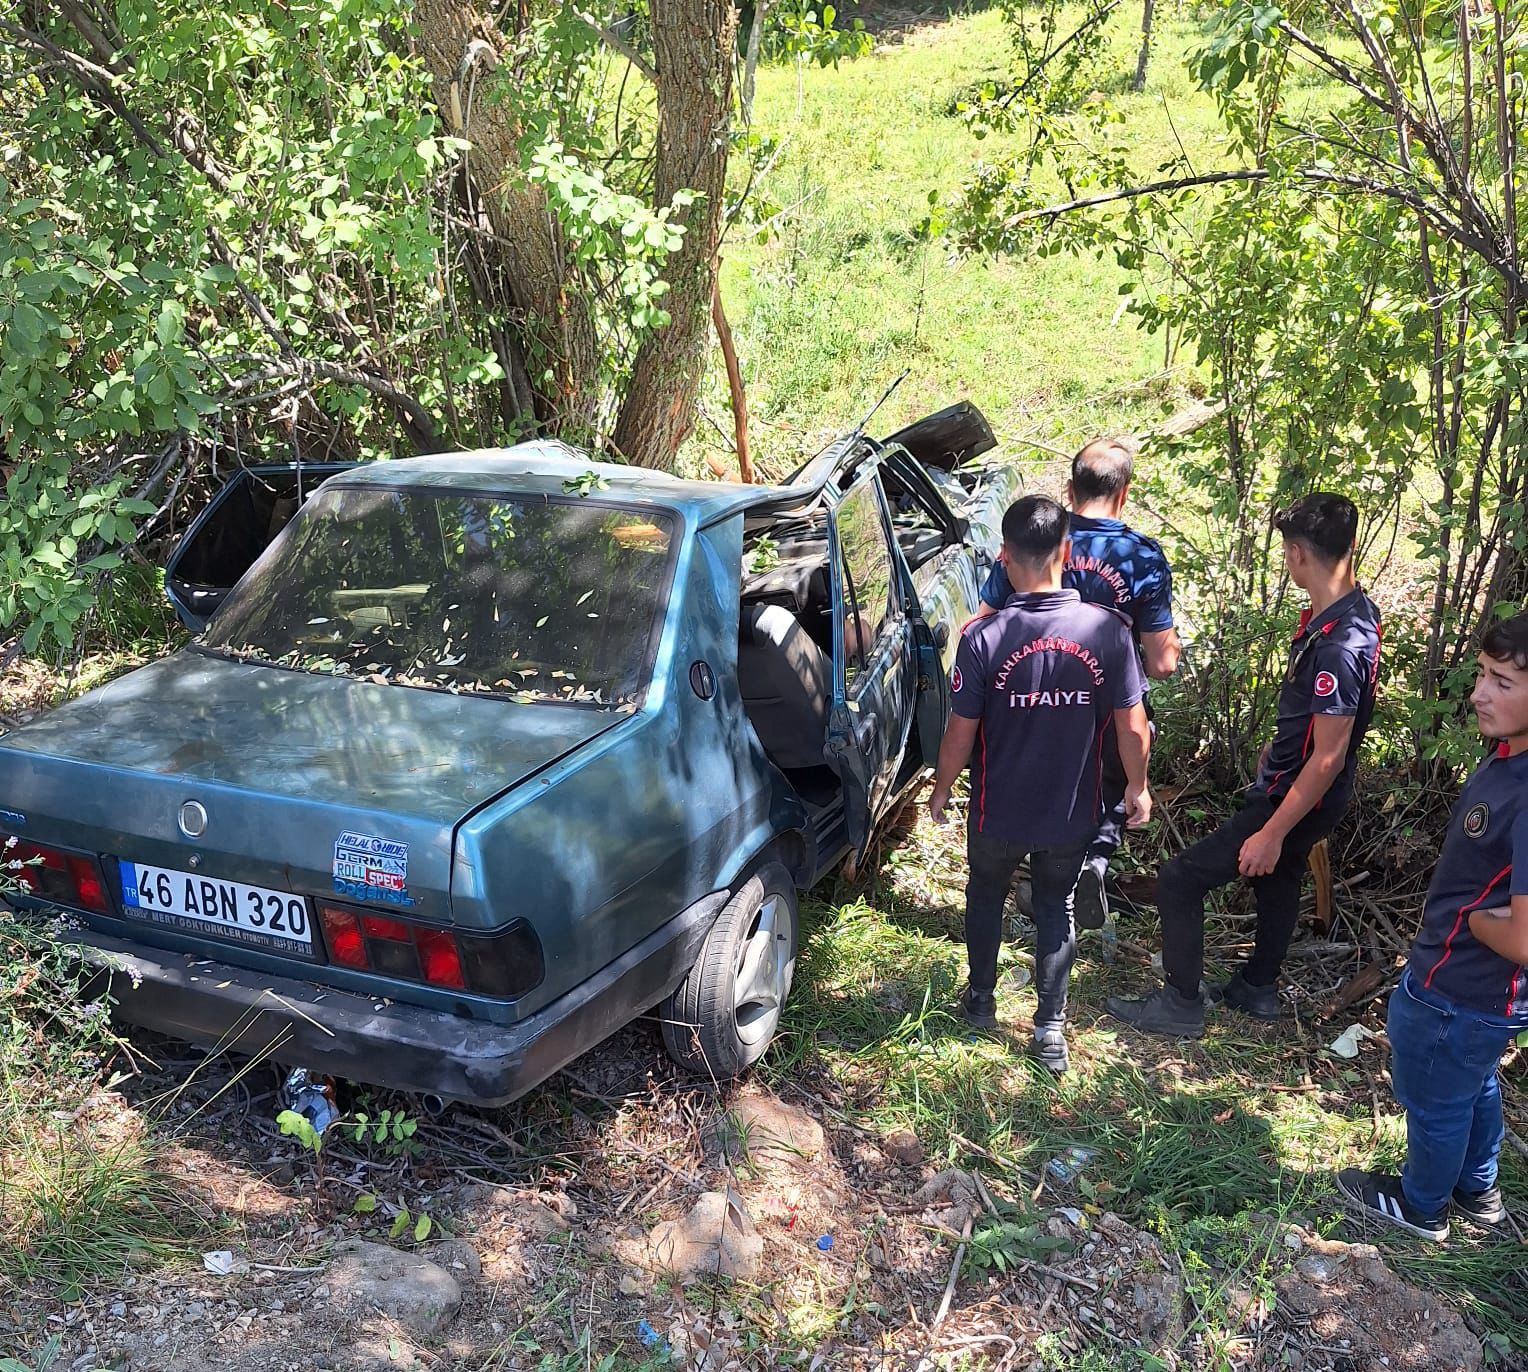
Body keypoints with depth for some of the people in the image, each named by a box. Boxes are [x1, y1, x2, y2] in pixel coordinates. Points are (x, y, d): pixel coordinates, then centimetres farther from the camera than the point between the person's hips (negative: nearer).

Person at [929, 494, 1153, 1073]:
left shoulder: (983, 637, -23)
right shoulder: (1108, 631, -18)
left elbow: (961, 734, -15)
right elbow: (1133, 727, -11)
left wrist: (940, 790, 3)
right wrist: (1137, 788, 7)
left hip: (998, 813, -1)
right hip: (1071, 814, 1)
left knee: (986, 897, 26)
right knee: (1056, 909, 24)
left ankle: (981, 999, 43)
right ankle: (1051, 1026, 29)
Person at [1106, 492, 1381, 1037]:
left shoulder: (1339, 645, -33)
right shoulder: (1351, 609, -2)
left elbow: (1329, 757, -29)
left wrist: (1272, 832, -23)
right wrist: (1276, 750, 28)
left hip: (1296, 799, -10)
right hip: (1290, 784, 10)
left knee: (1180, 879, -4)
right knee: (1279, 878, 27)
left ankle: (1180, 1005, 9)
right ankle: (1256, 987, 47)